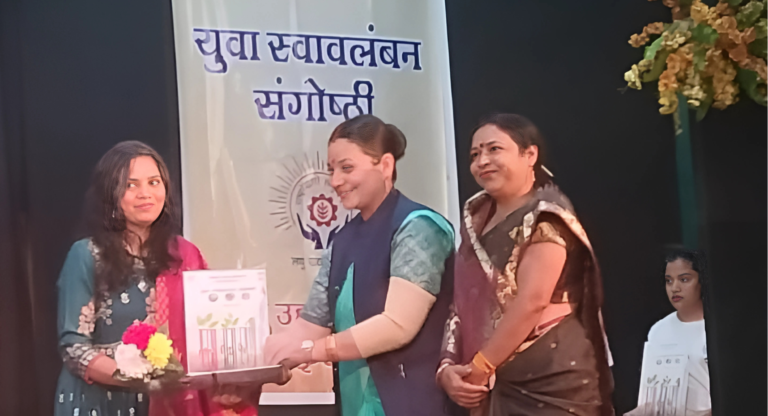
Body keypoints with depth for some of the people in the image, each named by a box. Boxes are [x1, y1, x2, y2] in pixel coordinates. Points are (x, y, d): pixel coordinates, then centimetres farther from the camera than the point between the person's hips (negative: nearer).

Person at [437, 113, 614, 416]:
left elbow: (532, 301, -18)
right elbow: (463, 301, 9)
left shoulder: (544, 215, -9)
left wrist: (480, 366, -14)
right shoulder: (476, 219, 13)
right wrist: (447, 367, -4)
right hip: (490, 386, 7)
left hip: (547, 379, -7)